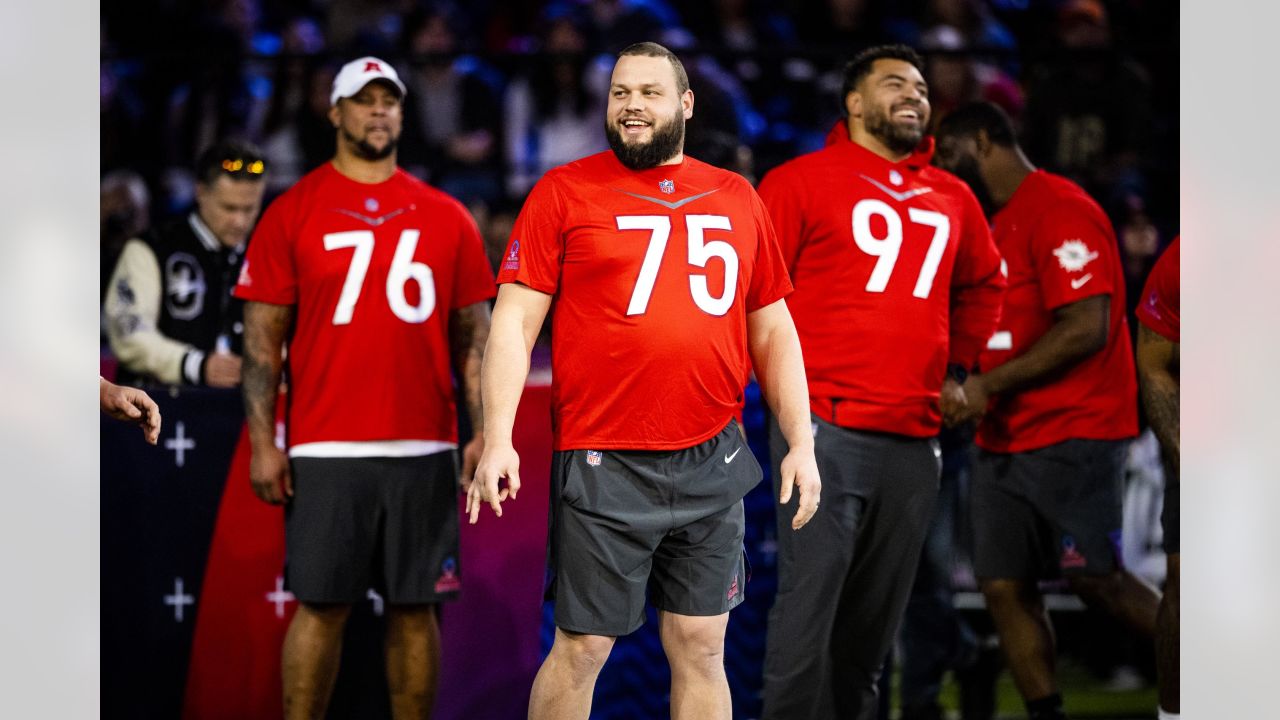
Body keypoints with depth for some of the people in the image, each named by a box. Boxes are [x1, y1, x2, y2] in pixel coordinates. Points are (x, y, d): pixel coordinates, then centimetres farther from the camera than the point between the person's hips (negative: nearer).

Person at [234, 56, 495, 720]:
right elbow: (263, 336, 1)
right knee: (321, 605, -2)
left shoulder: (447, 219, 10)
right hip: (326, 452, -2)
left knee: (416, 609, 5)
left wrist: (486, 433, 2)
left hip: (424, 449, 2)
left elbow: (473, 336, 11)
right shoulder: (293, 212, 3)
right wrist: (263, 442, -5)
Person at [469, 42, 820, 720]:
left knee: (702, 649, 7)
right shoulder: (564, 192, 1)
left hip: (712, 463, 3)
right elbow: (515, 320, -3)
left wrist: (801, 443, 9)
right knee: (581, 648, 0)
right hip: (604, 464, -3)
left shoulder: (737, 199, 12)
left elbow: (772, 331, 16)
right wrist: (496, 440, -13)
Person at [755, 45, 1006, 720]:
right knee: (808, 607, -10)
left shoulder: (953, 199, 16)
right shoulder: (803, 180, 0)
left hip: (916, 439, 5)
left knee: (876, 617, 9)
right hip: (826, 428, -5)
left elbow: (983, 284, 33)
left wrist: (956, 366, 24)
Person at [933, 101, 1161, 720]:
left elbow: (1087, 328, -19)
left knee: (1095, 578, -11)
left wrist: (987, 386, -18)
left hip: (1072, 434, -9)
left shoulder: (1060, 210, -11)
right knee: (1004, 587, 0)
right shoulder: (995, 225, 18)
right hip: (1003, 440, 9)